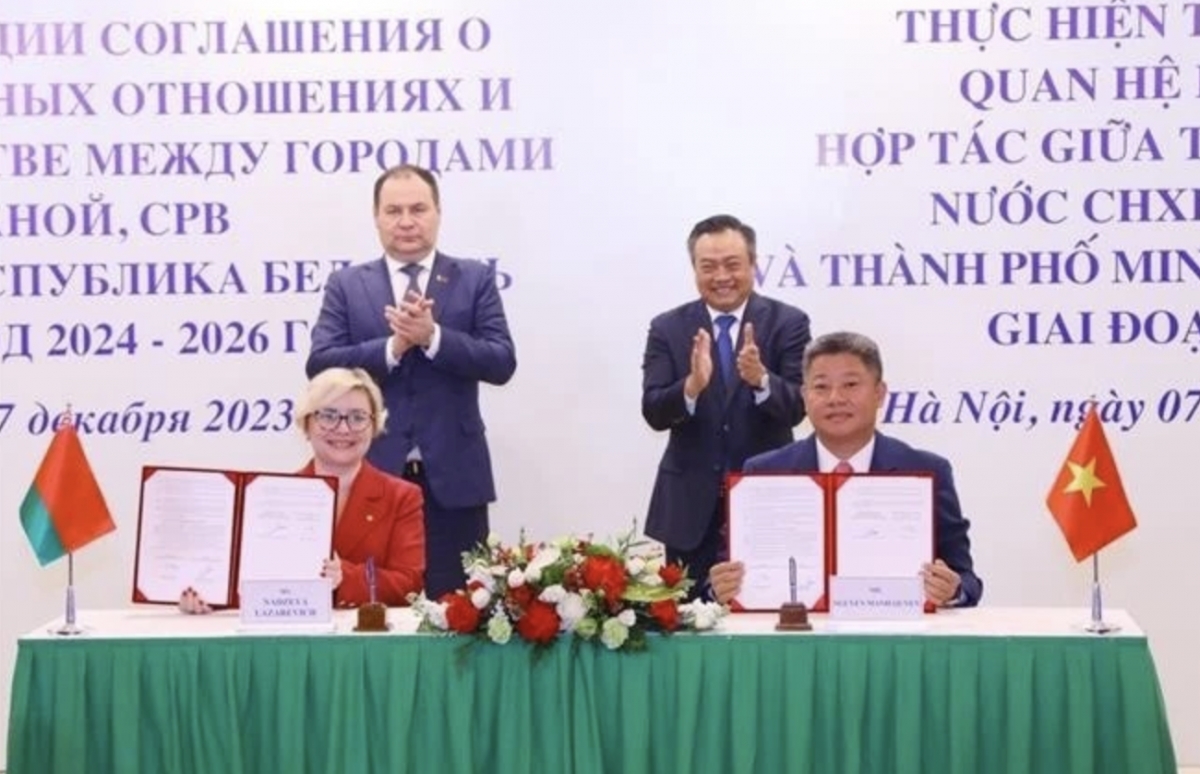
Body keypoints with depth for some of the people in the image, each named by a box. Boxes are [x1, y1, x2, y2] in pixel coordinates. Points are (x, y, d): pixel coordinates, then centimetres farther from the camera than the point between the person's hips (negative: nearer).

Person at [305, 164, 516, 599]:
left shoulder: (475, 279, 7)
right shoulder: (346, 285, 8)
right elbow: (319, 365, -3)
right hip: (374, 475, 0)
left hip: (452, 476, 0)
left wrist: (433, 337, -17)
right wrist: (393, 346, -17)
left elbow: (502, 363, -3)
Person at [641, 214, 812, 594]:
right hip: (690, 505, 1)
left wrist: (760, 380, -32)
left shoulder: (787, 323, -2)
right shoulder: (668, 328, 2)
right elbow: (653, 412, -8)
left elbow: (796, 407, -11)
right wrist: (692, 386, -29)